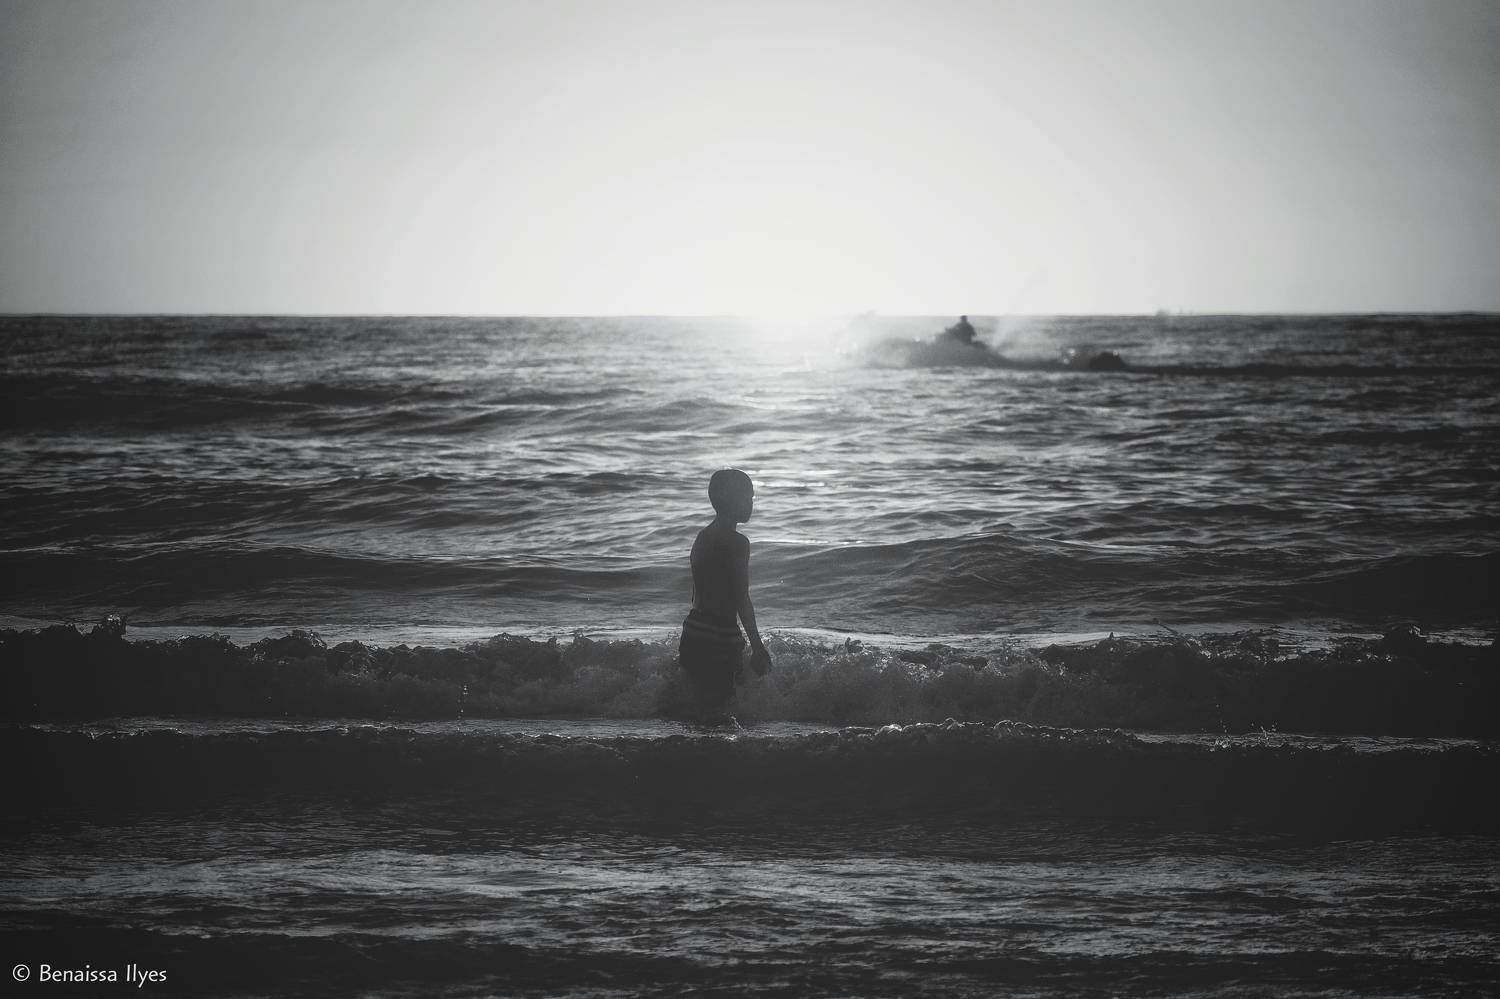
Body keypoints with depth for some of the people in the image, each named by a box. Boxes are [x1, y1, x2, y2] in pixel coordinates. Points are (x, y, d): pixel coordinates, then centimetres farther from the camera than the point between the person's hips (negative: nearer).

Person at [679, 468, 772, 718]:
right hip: (721, 641, -9)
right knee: (716, 709, -7)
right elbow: (742, 600, -15)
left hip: (693, 634, 9)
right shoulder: (736, 542, -12)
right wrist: (757, 647, -11)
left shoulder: (703, 537, 14)